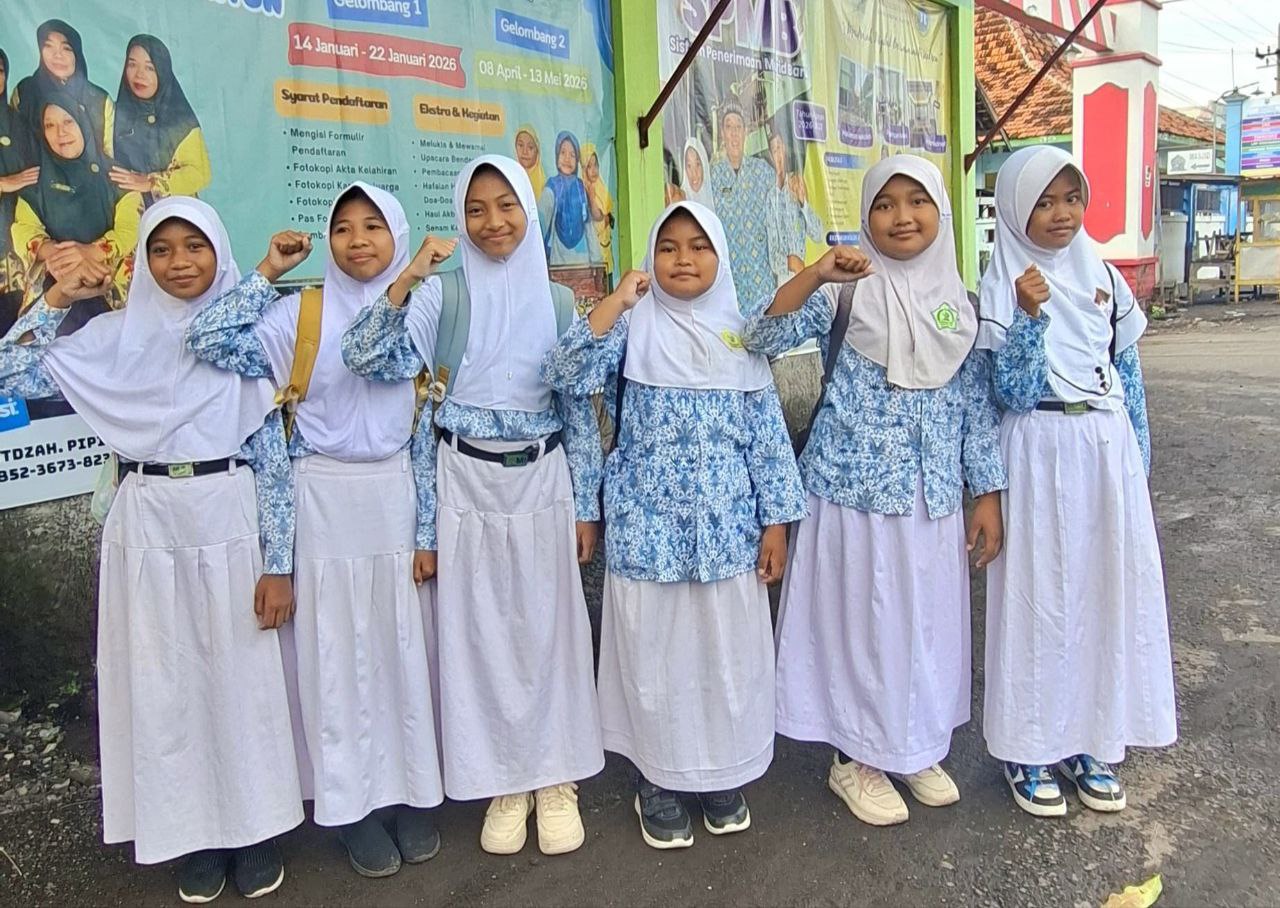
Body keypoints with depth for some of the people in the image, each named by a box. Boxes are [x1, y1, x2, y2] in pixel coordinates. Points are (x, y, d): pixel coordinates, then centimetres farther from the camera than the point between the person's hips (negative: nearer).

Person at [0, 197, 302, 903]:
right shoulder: (116, 335, 4)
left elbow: (272, 456, -3)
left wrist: (278, 562, -7)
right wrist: (57, 299, -2)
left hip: (230, 522, -1)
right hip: (148, 527, 2)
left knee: (242, 676, 7)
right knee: (165, 683, 10)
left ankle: (254, 825, 26)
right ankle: (196, 831, 28)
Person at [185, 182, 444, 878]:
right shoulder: (301, 313, -1)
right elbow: (211, 342, -14)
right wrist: (267, 273, -8)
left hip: (398, 494, 1)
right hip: (325, 500, -1)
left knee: (403, 643, 9)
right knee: (337, 649, 6)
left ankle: (411, 793, 26)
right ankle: (354, 806, 21)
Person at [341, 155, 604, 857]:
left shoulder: (556, 299, 4)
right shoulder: (443, 292, -2)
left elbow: (579, 406, 6)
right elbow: (368, 359, -15)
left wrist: (586, 505, 3)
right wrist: (405, 280, -26)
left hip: (543, 479, 1)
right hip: (467, 482, -1)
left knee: (549, 626, 7)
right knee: (480, 630, 6)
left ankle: (555, 777, 24)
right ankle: (505, 781, 24)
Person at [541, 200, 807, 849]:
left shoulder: (741, 334, 5)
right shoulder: (633, 327, -1)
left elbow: (767, 434, 5)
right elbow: (566, 376, -18)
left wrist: (775, 521, 2)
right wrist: (616, 301, -20)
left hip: (726, 526, 2)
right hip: (647, 523, -2)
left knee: (727, 651, 11)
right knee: (654, 653, 9)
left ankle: (724, 773, 32)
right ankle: (658, 781, 27)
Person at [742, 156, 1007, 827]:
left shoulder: (958, 302, 6)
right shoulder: (847, 290, -6)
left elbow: (978, 404, 9)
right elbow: (762, 338, -18)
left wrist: (988, 495, 7)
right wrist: (817, 275, -31)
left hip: (933, 497, 5)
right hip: (855, 489, -4)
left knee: (929, 618, 14)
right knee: (859, 619, 5)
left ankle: (918, 748, 35)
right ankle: (855, 760, 23)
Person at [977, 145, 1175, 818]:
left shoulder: (1102, 275, 8)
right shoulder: (1006, 285, -5)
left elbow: (1129, 372, 13)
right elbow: (1013, 392, -13)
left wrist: (1137, 459, 11)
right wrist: (1029, 316, -24)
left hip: (1108, 450, 5)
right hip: (1040, 453, -5)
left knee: (1108, 588, 9)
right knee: (1038, 593, 1)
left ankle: (1089, 739, 25)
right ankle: (1027, 748, 16)